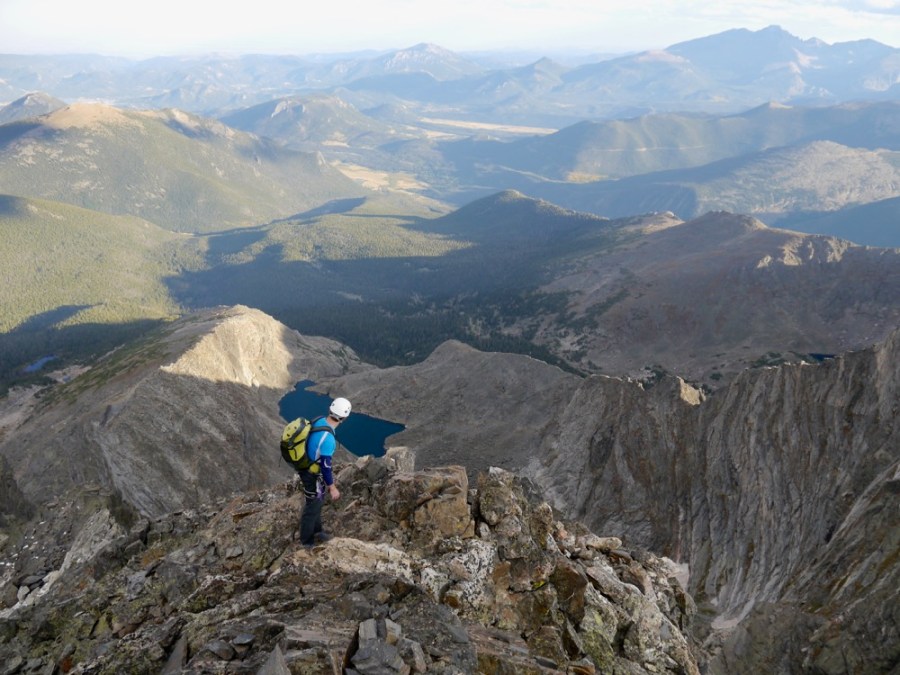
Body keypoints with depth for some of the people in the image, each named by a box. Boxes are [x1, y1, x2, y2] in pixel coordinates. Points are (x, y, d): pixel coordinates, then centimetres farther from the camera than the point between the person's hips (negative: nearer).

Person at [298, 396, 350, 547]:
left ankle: (316, 531, 49)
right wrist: (333, 488, -16)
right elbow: (325, 466, -28)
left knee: (317, 501, 28)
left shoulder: (319, 421, -10)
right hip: (313, 475, -8)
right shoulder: (328, 439, -37)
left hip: (307, 467, 8)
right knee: (313, 506, 14)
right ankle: (307, 540, 36)